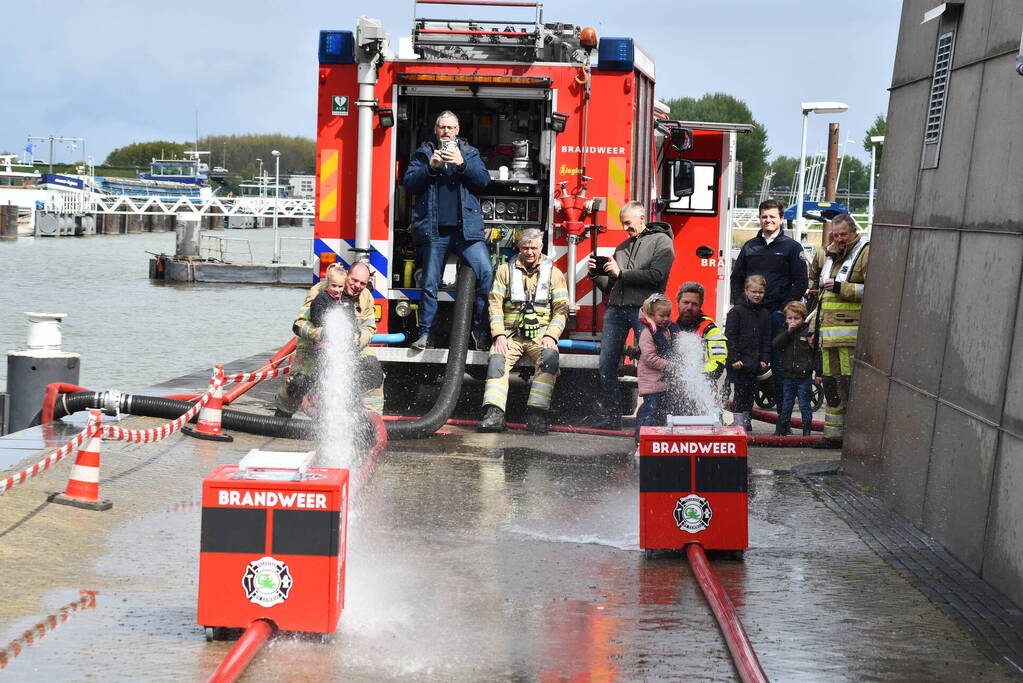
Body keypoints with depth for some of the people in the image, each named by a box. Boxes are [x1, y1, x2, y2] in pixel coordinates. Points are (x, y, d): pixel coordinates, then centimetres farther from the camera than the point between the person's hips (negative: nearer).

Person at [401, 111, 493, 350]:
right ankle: (425, 335, 8)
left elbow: (484, 180, 1)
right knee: (430, 285, 2)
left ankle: (481, 327, -4)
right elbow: (408, 182, 1)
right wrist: (430, 167, -13)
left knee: (485, 272, -15)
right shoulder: (423, 153, 12)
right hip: (434, 231, 0)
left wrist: (462, 164, -13)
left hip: (466, 229, 0)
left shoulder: (470, 153, 14)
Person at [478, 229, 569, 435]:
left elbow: (561, 310, 3)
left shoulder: (554, 274, 9)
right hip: (511, 333, 1)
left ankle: (536, 414, -37)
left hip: (540, 335, -1)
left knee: (549, 357, -32)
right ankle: (494, 414, -38)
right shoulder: (505, 270, 10)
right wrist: (499, 335, -11)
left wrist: (550, 336, -13)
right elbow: (495, 305, 3)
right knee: (497, 358, -29)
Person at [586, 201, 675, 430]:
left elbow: (655, 276, -11)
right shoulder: (622, 248, 23)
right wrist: (596, 273, 5)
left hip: (643, 309, -6)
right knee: (606, 364, 0)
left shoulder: (661, 241, 4)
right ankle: (609, 418, 4)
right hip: (616, 308, 6)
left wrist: (621, 273, -8)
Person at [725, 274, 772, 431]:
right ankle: (738, 421, -1)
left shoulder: (765, 314, 10)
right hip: (739, 363, -5)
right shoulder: (736, 311, -4)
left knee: (750, 392, 10)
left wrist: (765, 359, 3)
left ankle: (746, 421, 20)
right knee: (740, 392, -5)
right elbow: (730, 336, -8)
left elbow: (767, 339, 13)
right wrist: (734, 358, -14)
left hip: (755, 364, 5)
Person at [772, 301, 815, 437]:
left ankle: (807, 430, 8)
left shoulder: (809, 332, -3)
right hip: (788, 376, 3)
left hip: (804, 376, -3)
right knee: (786, 404, 11)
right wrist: (788, 331, -15)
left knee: (805, 405, 0)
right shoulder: (785, 332, 8)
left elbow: (817, 354, -2)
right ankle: (781, 429, 19)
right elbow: (775, 344, -9)